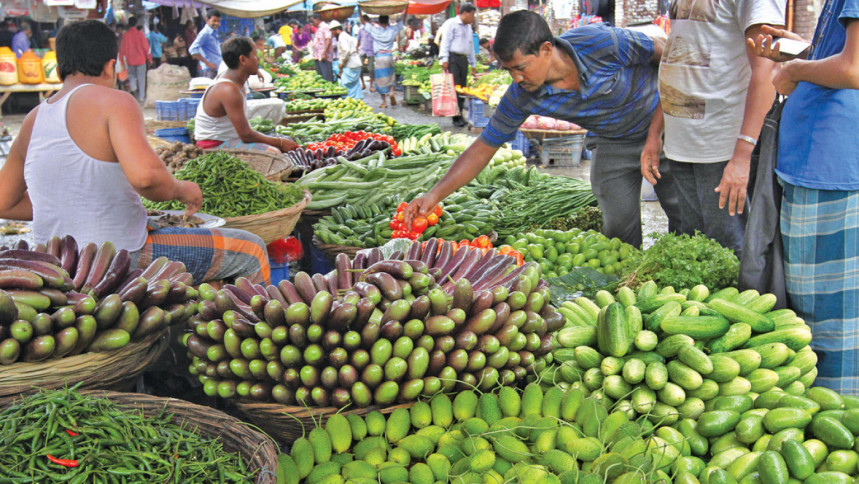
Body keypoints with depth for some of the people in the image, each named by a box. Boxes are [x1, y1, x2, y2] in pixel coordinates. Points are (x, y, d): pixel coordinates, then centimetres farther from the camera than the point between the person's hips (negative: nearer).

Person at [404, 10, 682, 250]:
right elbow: (483, 149, -16)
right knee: (619, 227, -6)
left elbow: (661, 51, -16)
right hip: (611, 144, 2)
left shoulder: (601, 43, -34)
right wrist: (435, 194, -26)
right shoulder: (522, 95, -24)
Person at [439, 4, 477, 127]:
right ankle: (456, 117, -12)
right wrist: (444, 59, -16)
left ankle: (460, 115, 10)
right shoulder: (451, 23, -2)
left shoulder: (469, 28, 23)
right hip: (453, 58, -8)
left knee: (463, 88, 5)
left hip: (463, 59, 8)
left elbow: (471, 47, 28)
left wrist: (473, 64, 24)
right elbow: (445, 41, -8)